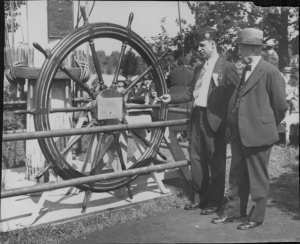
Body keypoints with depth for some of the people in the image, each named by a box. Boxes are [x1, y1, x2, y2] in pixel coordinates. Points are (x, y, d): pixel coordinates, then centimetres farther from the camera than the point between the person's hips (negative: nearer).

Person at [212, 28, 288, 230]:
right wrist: (233, 126, 15)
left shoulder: (270, 72, -13)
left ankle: (257, 217, 20)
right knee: (237, 175, 16)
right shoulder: (245, 71, 12)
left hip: (257, 134, -8)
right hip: (239, 134, 8)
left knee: (258, 178, 6)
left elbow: (280, 106, -7)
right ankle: (234, 211, 30)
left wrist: (269, 126, 4)